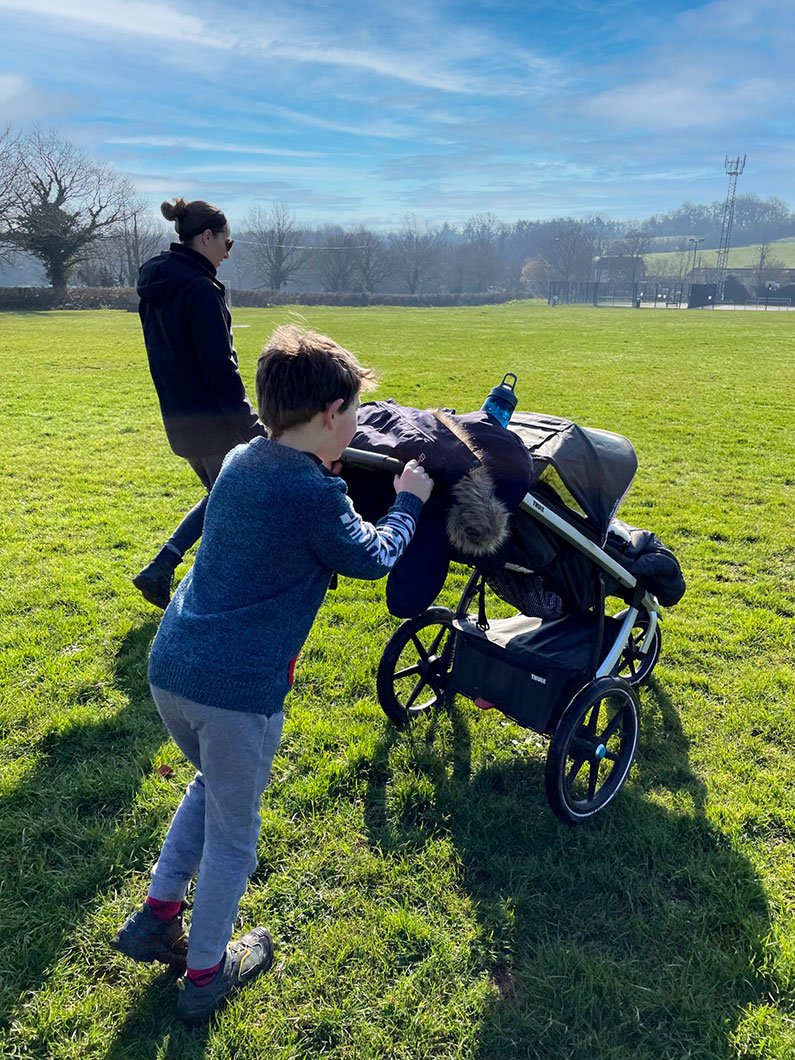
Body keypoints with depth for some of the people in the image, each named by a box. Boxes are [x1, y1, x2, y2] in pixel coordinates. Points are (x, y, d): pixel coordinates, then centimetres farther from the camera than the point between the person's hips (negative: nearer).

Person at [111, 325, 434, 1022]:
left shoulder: (240, 462, 8)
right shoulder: (317, 494, -16)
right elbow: (371, 558, 1)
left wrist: (332, 469, 27)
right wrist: (408, 502, 15)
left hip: (170, 670, 8)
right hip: (237, 691, -8)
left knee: (212, 787, 33)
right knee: (232, 833, 16)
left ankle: (156, 916, 38)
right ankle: (206, 973, 35)